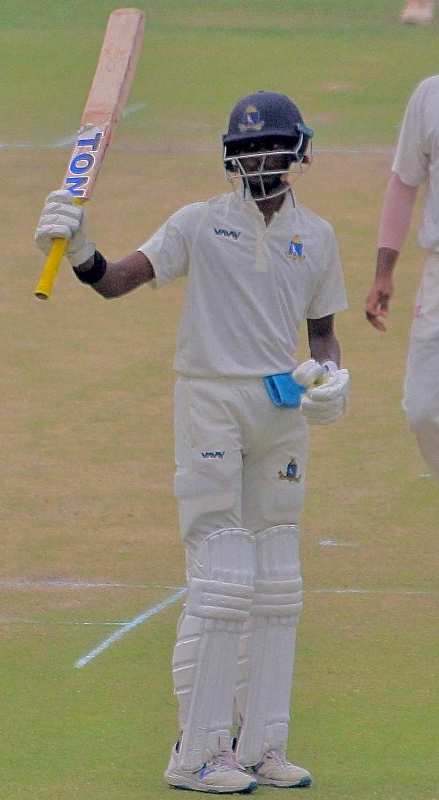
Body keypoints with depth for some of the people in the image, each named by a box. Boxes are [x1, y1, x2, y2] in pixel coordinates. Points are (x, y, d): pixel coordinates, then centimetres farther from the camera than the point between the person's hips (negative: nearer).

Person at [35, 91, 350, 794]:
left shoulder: (316, 236, 9)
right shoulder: (202, 223, -3)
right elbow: (118, 280, -12)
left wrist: (332, 376, -5)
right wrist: (81, 251, -33)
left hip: (285, 409, 5)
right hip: (211, 400, -5)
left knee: (277, 585, 8)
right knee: (222, 583, -9)